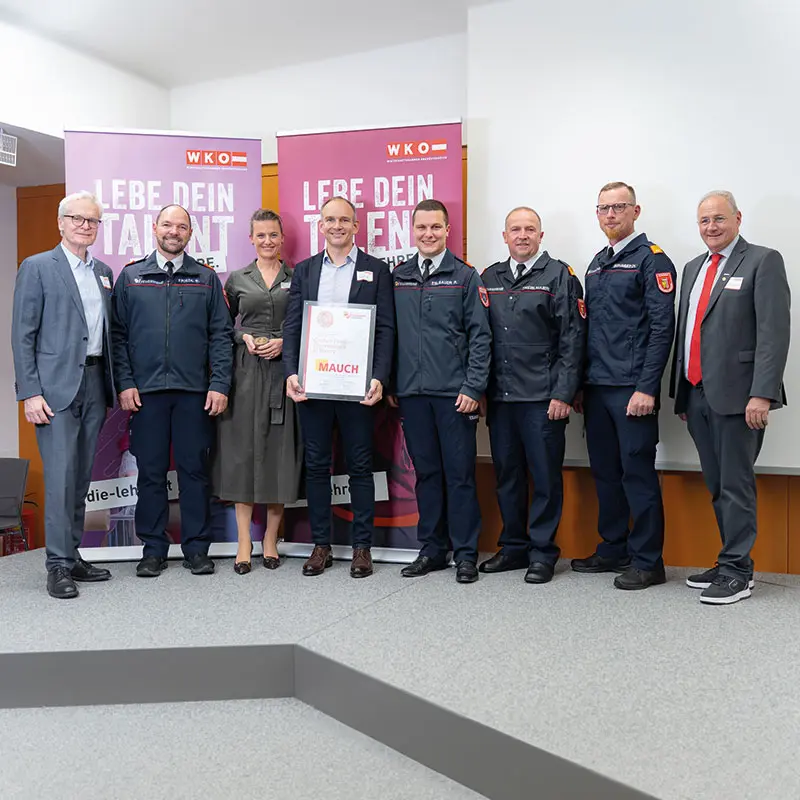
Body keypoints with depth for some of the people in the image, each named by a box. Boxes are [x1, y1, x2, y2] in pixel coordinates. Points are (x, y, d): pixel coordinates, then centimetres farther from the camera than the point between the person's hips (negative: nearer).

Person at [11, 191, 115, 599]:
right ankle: (58, 566, 2)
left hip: (95, 384, 5)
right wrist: (30, 392, -12)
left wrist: (111, 386, 10)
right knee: (60, 476, -7)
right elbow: (23, 335, -5)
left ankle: (73, 556, 19)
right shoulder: (36, 267, 0)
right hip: (56, 385, -5)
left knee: (81, 476, 10)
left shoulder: (103, 272, 16)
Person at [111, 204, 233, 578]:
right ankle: (153, 549, 17)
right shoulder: (130, 277, 9)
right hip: (145, 391, 0)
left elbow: (221, 335, 5)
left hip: (194, 391, 0)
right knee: (151, 472, 5)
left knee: (194, 469, 4)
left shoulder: (206, 279, 9)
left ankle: (196, 548, 14)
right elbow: (118, 334, 7)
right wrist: (124, 383, -3)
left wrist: (220, 384, -4)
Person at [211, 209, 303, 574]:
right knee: (243, 451, -1)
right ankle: (244, 543, 8)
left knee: (280, 451, 1)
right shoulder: (237, 279, 9)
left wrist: (284, 342, -8)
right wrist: (244, 338, -5)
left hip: (283, 371, 0)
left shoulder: (296, 279, 8)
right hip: (245, 371, 0)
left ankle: (270, 540, 13)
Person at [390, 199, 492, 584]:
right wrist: (387, 384, 7)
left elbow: (480, 336, -3)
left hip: (454, 393, -3)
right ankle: (431, 550, 22)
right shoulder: (397, 278, 10)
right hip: (411, 393, 3)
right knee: (426, 473, 11)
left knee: (460, 474, 2)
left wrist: (473, 388, -10)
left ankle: (465, 554, 13)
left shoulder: (464, 276, 1)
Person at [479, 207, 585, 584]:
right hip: (499, 396, 5)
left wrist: (563, 393, -11)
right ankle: (513, 546, 25)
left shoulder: (559, 276, 1)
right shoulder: (489, 278, 13)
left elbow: (572, 339, -5)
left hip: (542, 398, -4)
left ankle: (542, 552, 15)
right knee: (506, 475, 12)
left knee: (545, 477, 2)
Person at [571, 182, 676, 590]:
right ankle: (613, 550, 24)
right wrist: (580, 384, 14)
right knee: (605, 471, 12)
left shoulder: (651, 258, -4)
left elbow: (661, 327, -11)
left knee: (637, 472, -2)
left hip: (632, 389, -7)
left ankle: (647, 561, 9)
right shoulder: (596, 264, 18)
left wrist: (647, 387, -17)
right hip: (597, 388, 7)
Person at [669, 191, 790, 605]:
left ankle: (736, 571, 8)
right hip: (696, 395, 6)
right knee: (717, 486, 12)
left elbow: (774, 332, -11)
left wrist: (762, 394, -19)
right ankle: (730, 562, 22)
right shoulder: (693, 268, 18)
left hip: (735, 395, -6)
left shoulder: (763, 261, -2)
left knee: (735, 485, -2)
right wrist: (679, 392, 15)